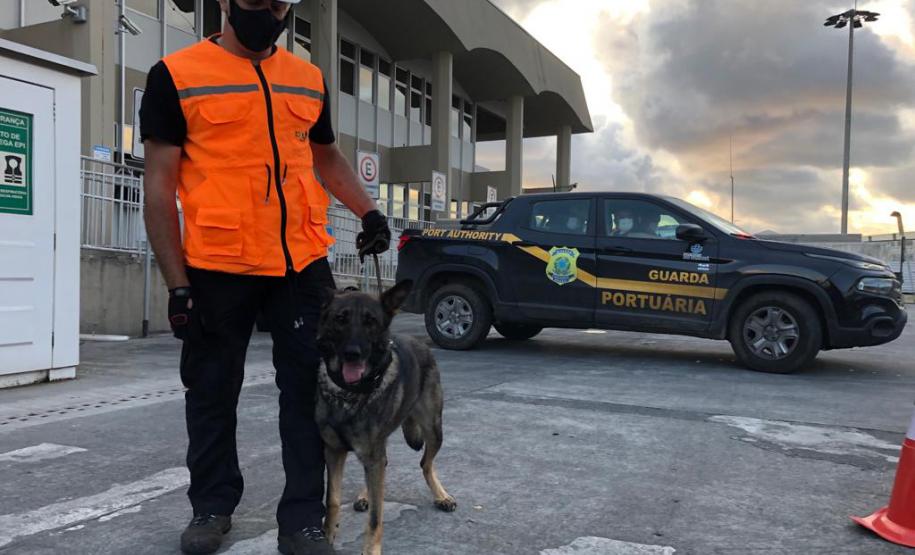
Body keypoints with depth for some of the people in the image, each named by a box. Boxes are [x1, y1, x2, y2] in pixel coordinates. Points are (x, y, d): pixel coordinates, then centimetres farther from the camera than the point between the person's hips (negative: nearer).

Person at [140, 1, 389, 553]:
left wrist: (369, 210, 8)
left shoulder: (310, 79, 12)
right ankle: (213, 506, 31)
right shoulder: (176, 76, -1)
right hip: (217, 267, -3)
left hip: (303, 263, 3)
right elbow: (160, 187, -2)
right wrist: (178, 282, -8)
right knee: (213, 392, 11)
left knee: (310, 390, 4)